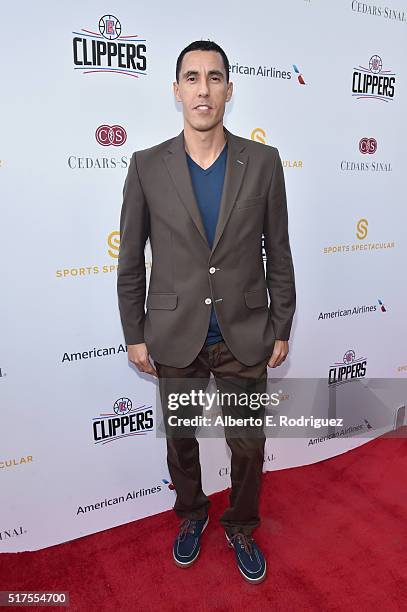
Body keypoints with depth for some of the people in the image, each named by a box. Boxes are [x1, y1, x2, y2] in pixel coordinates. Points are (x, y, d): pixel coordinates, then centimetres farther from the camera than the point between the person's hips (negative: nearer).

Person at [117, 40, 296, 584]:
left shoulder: (264, 162, -3)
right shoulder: (147, 166, -4)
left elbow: (278, 253, 1)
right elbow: (131, 260, 1)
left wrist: (281, 330, 2)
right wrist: (134, 335, 1)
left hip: (245, 336, 1)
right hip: (175, 338, 0)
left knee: (249, 445, 14)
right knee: (180, 439, 19)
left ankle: (241, 528, 43)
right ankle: (191, 515, 49)